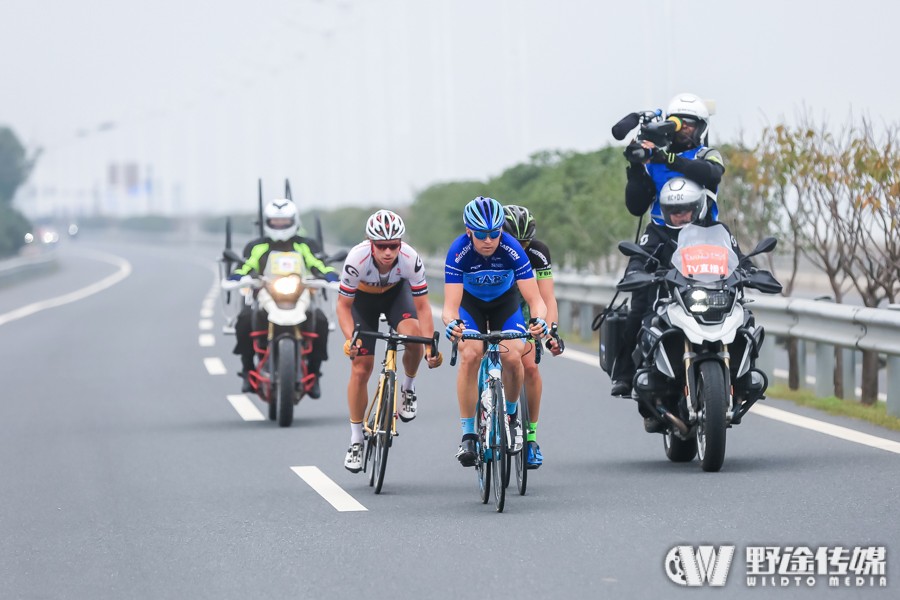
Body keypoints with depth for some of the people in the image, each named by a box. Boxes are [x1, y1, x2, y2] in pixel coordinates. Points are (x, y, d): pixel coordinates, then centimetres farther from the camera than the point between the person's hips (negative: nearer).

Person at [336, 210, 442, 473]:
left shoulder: (411, 260, -33)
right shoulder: (357, 259, -36)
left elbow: (422, 307, -24)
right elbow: (343, 305, -24)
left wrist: (430, 347, -34)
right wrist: (350, 339, -39)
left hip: (396, 292, 0)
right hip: (363, 297, 0)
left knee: (413, 333, -32)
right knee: (361, 369, -6)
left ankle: (408, 389, -3)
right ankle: (356, 440, 8)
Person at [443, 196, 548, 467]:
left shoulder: (512, 249, -32)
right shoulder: (459, 251, -32)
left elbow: (535, 299, -32)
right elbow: (450, 306, -37)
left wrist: (539, 320, -54)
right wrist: (452, 323, -60)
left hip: (505, 301, 0)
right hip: (470, 302, 0)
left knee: (512, 357, -22)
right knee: (470, 355, -25)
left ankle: (511, 415, 7)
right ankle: (468, 435, -16)